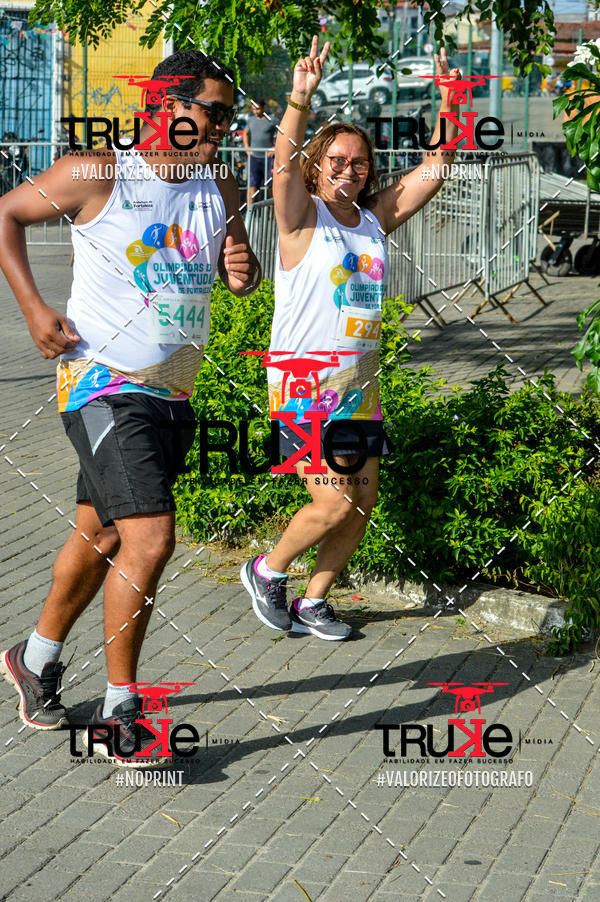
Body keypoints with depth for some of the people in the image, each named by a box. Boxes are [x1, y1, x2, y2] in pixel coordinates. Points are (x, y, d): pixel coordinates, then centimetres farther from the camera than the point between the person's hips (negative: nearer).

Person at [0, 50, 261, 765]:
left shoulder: (220, 188, 8)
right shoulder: (99, 175, -11)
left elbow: (239, 270, 20)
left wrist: (242, 272, -5)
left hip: (174, 394, 7)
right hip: (103, 385, -7)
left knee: (100, 534, 18)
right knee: (150, 539, -17)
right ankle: (117, 713, -5)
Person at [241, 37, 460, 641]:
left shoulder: (376, 218, 9)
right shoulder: (303, 217, -6)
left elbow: (436, 167, 9)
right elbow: (284, 163, -25)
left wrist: (450, 103, -5)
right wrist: (300, 98, -40)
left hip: (359, 384, 6)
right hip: (302, 382, -6)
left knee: (362, 504, 6)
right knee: (335, 503, -11)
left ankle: (312, 601, 22)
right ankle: (266, 571, 14)